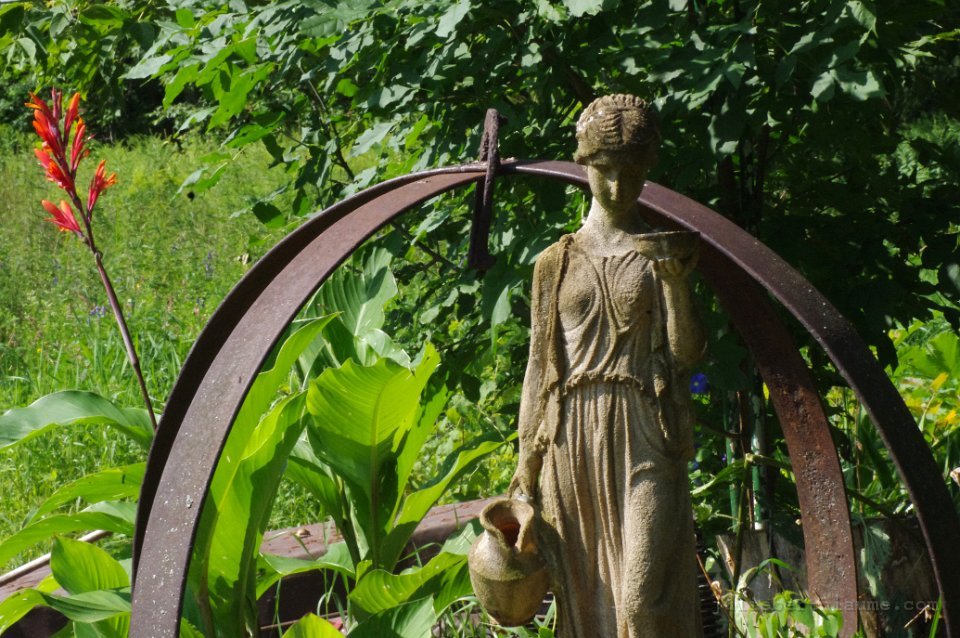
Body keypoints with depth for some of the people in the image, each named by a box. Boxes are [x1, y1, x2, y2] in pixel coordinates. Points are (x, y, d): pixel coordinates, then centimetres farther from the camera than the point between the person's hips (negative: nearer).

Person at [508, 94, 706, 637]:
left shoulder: (662, 254, 6)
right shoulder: (557, 263, 11)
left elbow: (687, 353, -2)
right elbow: (539, 367, 11)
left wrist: (676, 282, -17)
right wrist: (526, 473, 7)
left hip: (644, 437, -2)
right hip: (572, 442, 2)